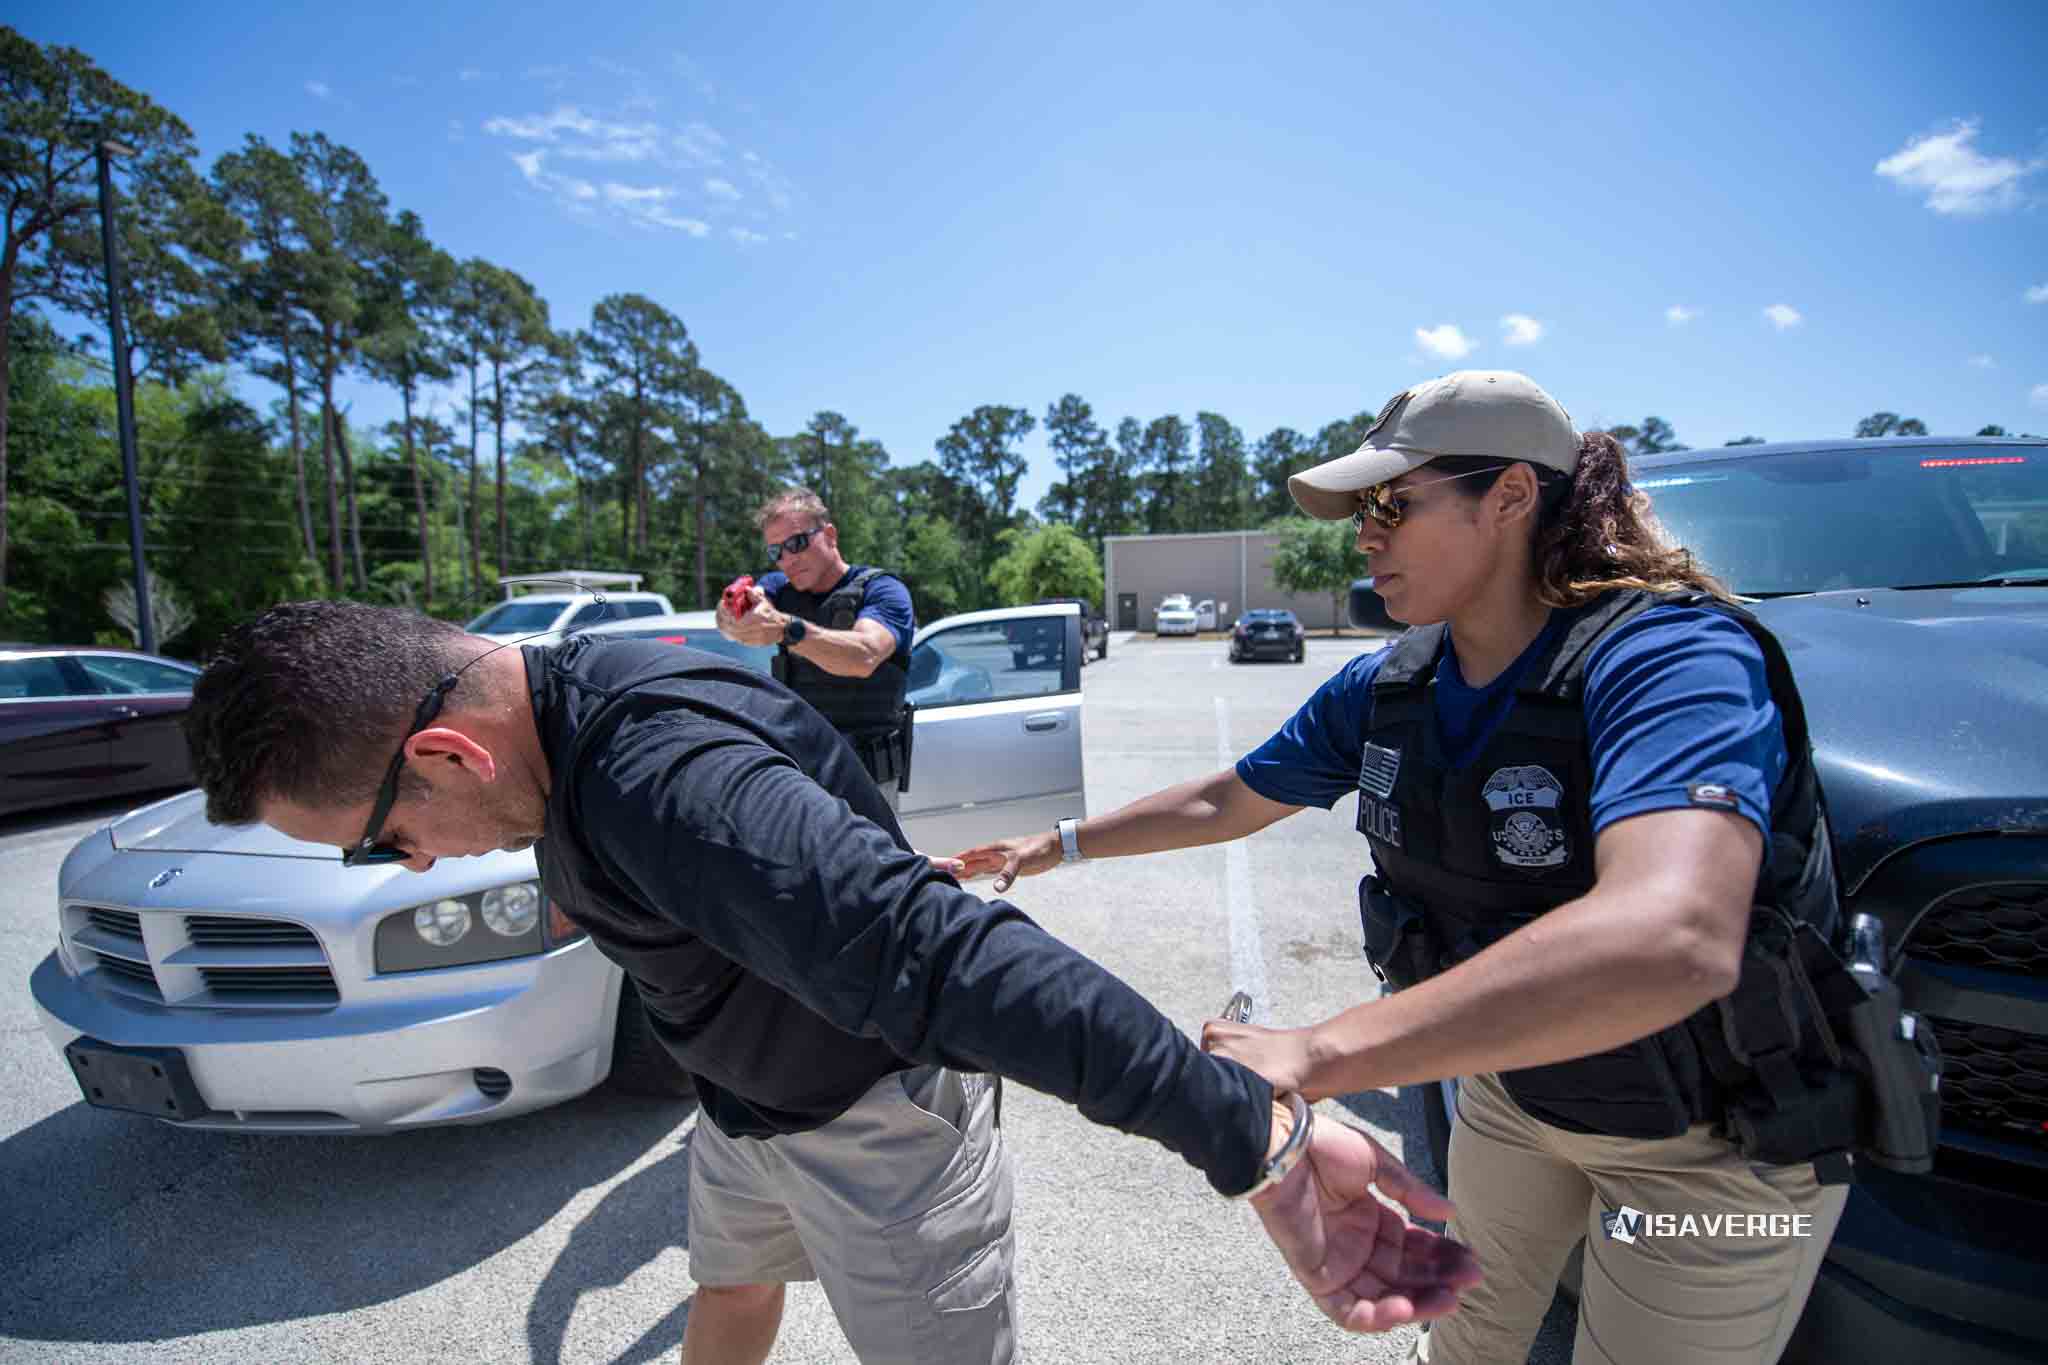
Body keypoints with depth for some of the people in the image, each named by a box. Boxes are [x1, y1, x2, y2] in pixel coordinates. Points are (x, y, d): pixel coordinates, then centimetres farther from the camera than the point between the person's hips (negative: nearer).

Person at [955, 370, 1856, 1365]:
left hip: (1715, 1145, -5)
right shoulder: (1388, 686, -10)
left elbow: (1671, 942, -49)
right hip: (1514, 1081, 6)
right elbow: (1225, 803, 2)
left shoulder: (1670, 657, -31)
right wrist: (1063, 844, 7)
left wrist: (1318, 1055, -51)